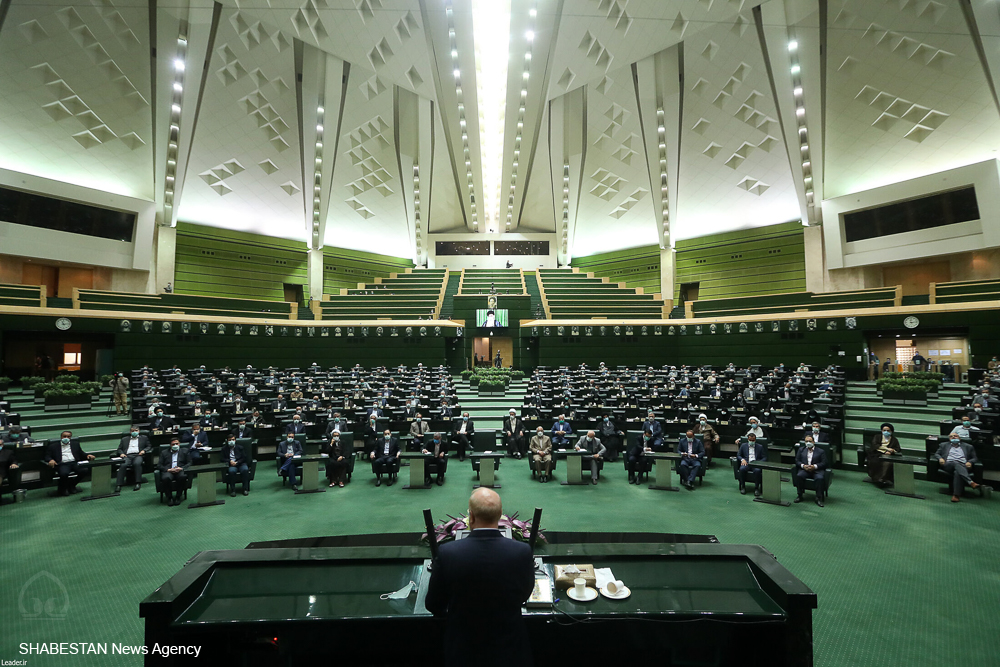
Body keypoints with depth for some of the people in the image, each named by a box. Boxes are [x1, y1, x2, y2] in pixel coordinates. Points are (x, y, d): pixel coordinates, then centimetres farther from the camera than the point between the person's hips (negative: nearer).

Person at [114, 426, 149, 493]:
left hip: (138, 455, -1)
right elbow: (119, 449, 23)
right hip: (127, 456, 2)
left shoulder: (143, 438, 26)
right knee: (123, 465, -32)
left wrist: (144, 450, -1)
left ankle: (138, 483, -37)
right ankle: (118, 485, -33)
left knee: (137, 463, -36)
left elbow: (148, 446, 20)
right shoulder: (124, 439, 29)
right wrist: (121, 453, 1)